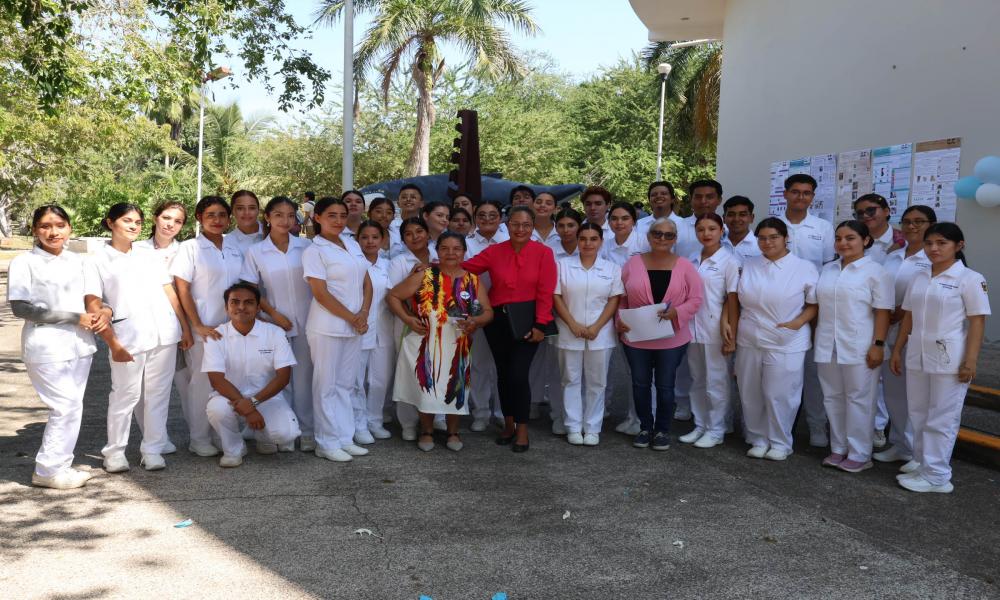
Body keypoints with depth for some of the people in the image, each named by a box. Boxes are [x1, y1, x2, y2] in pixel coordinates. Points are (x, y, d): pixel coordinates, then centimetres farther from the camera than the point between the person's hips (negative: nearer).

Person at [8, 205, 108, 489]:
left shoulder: (78, 261, 10)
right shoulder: (24, 263, -5)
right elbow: (20, 308, -13)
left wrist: (105, 310, -4)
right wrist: (74, 318, -16)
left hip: (80, 344, 5)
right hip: (47, 347, -5)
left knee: (69, 408, 9)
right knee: (68, 407, -7)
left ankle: (59, 465, 20)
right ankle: (49, 470, 6)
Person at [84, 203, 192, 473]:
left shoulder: (150, 255, 15)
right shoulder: (98, 261, 3)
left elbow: (170, 292, 16)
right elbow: (93, 306, -3)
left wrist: (185, 328, 10)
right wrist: (113, 344, -11)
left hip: (164, 336, 4)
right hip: (127, 339, -3)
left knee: (158, 395, 6)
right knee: (125, 396, 2)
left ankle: (153, 450, 16)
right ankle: (114, 452, 18)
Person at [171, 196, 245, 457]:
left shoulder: (235, 247, 9)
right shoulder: (190, 248, -4)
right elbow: (182, 291, -6)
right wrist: (198, 326, -10)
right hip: (204, 327, -4)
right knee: (203, 381, 1)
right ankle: (199, 439, 15)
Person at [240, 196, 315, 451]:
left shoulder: (306, 247, 2)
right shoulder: (256, 252, 0)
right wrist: (273, 314, -8)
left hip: (306, 322, 1)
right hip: (276, 323, 0)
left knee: (304, 377, 5)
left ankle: (306, 431, 15)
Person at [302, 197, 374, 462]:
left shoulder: (353, 247, 13)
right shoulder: (314, 251, -7)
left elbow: (367, 283, 11)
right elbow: (320, 293, -14)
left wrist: (363, 315, -5)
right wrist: (351, 318, -12)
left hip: (354, 328, 6)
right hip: (327, 328, -6)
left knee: (346, 384, 12)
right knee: (327, 385, 1)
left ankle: (345, 438, 20)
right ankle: (327, 443, 10)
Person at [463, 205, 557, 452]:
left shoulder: (543, 252, -6)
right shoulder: (494, 252, 2)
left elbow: (545, 293, -8)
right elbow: (464, 268, -1)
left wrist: (540, 325, -11)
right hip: (497, 320, 3)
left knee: (518, 374, -9)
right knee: (503, 373, 13)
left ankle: (522, 430, 8)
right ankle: (508, 425, 29)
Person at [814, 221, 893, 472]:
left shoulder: (874, 271, -5)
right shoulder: (827, 270, 12)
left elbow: (882, 311, -8)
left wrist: (878, 345, -14)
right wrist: (816, 337, 11)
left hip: (858, 347, -5)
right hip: (827, 346, 6)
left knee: (858, 399, 1)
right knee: (833, 398, 11)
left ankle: (859, 454, 10)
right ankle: (838, 449, 22)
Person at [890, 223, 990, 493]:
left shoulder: (970, 279, -7)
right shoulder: (919, 278, 10)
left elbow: (977, 322, -9)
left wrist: (970, 361, -14)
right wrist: (897, 350, 12)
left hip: (949, 359, -6)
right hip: (917, 357, 6)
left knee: (941, 418, 1)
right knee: (918, 414, 14)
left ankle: (937, 476, 8)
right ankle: (922, 462, 29)